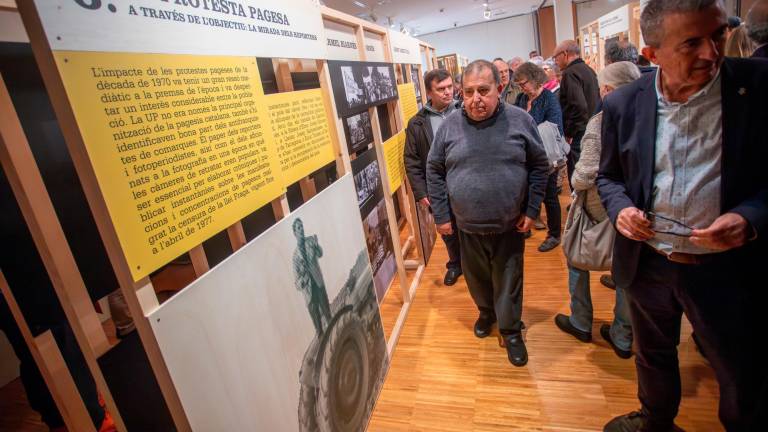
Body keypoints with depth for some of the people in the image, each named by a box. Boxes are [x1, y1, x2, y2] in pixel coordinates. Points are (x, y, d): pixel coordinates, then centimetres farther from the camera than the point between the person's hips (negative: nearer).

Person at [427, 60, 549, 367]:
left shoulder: (520, 120, -7)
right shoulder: (449, 126, -5)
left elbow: (539, 166, 1)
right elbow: (434, 171, 1)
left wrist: (531, 210, -4)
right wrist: (441, 215, -1)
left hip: (510, 225, -1)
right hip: (467, 227, 2)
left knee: (508, 281, 12)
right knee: (477, 277, 20)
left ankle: (511, 330, 34)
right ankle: (486, 312, 48)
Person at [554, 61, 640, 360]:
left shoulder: (601, 122, -23)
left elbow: (583, 178, -26)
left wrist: (575, 181, -4)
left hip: (599, 211, -5)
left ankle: (581, 323, 32)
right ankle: (622, 336, 30)